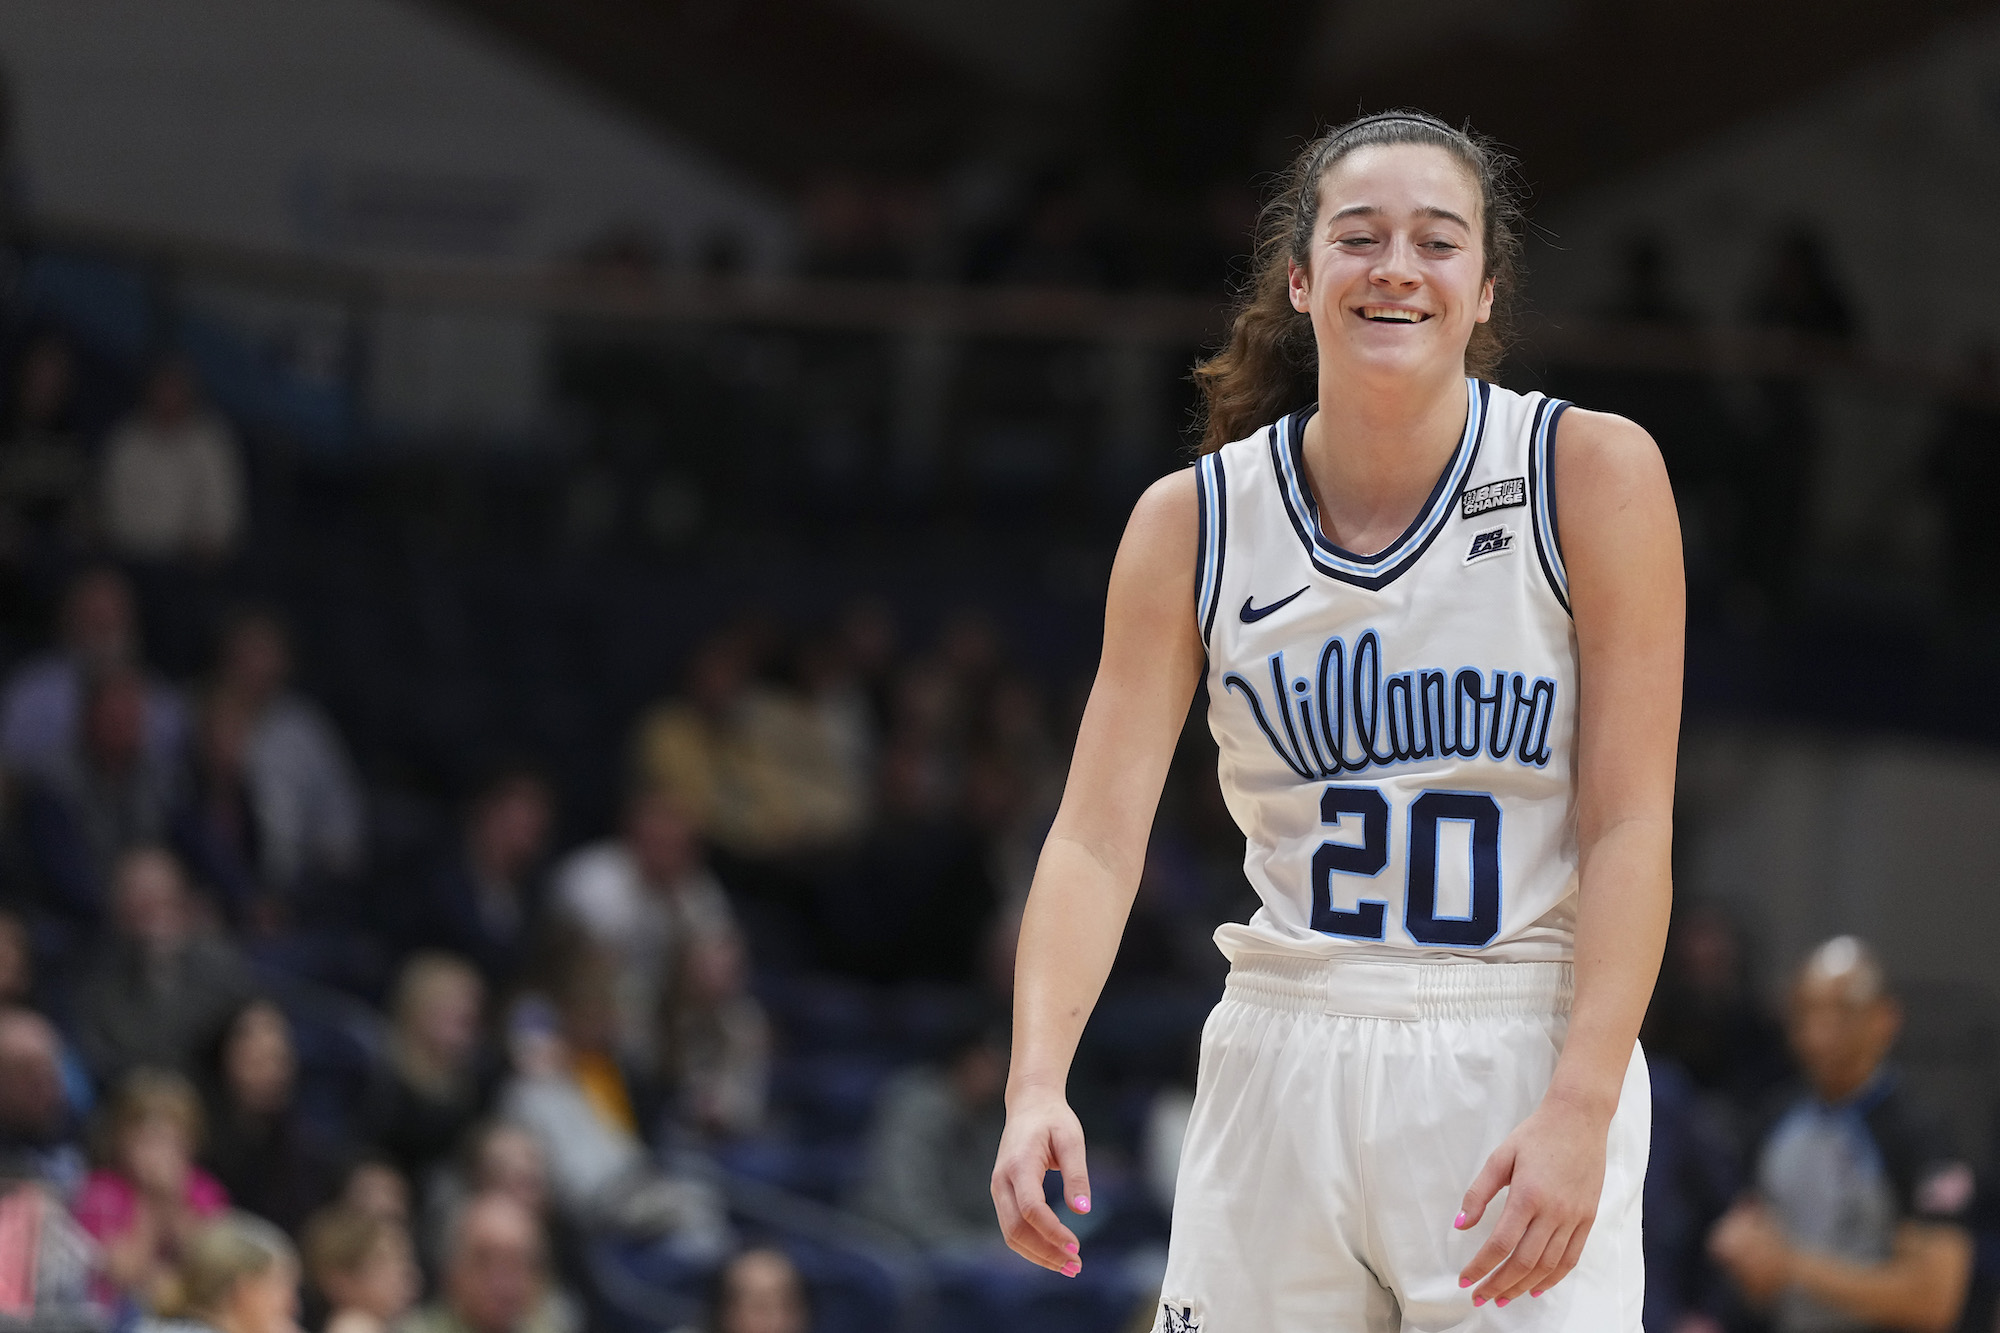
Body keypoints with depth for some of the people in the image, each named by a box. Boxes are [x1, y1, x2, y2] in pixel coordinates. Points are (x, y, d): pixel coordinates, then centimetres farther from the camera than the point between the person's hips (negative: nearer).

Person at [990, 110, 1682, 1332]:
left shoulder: (1592, 475, -5)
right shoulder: (1195, 522, 2)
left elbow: (1630, 828, -7)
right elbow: (1098, 834, -3)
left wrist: (1579, 1110, -18)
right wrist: (1038, 1082, -19)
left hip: (1520, 1068, -2)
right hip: (1285, 1076, 3)